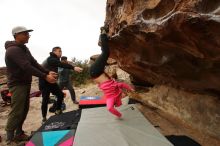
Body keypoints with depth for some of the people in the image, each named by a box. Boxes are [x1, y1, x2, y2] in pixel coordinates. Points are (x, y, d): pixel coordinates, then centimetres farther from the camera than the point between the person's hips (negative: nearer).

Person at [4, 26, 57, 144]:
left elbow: (34, 63, 8)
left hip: (25, 83, 9)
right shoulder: (13, 50, -18)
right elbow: (27, 67, -27)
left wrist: (48, 72, -5)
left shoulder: (24, 48, 12)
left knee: (24, 110, 13)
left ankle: (18, 133, 26)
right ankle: (10, 139, 9)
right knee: (16, 112, -4)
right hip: (17, 84, -9)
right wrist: (45, 77, -29)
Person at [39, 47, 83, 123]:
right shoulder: (51, 59, -19)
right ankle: (44, 118, 10)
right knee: (45, 99, -4)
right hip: (44, 83, -9)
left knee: (60, 94, 4)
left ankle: (58, 111, 20)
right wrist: (73, 67, -46)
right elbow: (62, 65, -34)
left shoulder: (54, 60, 13)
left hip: (51, 82, 9)